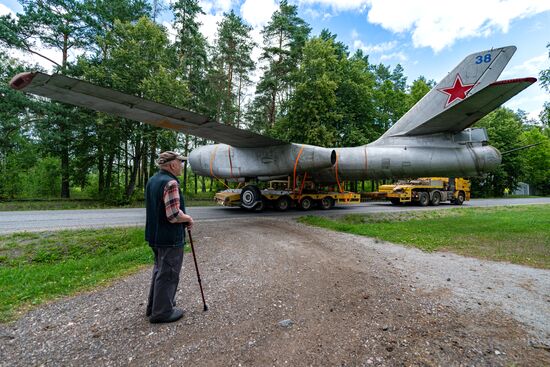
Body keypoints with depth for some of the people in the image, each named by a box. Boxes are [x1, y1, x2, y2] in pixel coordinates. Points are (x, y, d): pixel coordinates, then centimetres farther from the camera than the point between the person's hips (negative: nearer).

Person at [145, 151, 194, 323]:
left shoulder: (152, 180, 9)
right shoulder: (170, 183, -22)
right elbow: (174, 215, -28)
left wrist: (183, 217, 13)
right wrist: (188, 218, -9)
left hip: (154, 235, 10)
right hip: (170, 238, -10)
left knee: (159, 270, 23)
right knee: (168, 274, 5)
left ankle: (154, 306, 37)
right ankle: (162, 312, 18)